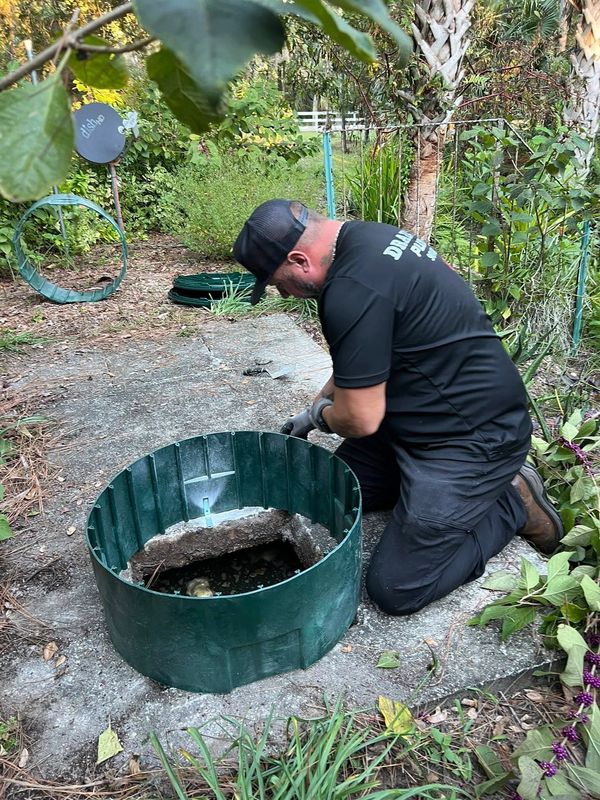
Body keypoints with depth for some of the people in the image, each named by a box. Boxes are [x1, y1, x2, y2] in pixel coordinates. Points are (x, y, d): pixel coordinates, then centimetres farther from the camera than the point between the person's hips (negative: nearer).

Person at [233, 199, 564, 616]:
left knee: (395, 589, -7)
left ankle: (515, 502, 7)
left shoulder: (353, 291, -29)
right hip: (420, 414, 10)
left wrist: (322, 414, 0)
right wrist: (317, 406, 20)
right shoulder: (363, 236, 4)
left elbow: (359, 420, -22)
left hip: (472, 437, -10)